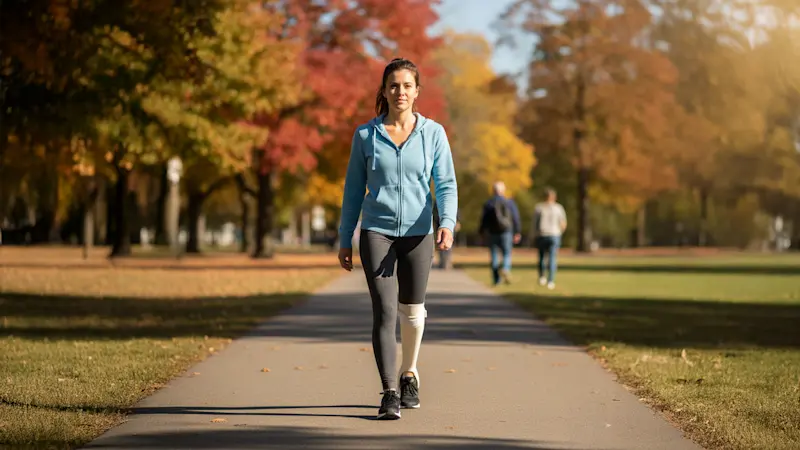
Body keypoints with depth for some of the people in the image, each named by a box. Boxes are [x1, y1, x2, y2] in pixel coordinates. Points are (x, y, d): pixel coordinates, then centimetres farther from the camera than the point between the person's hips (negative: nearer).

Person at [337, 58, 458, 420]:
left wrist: (447, 223, -21)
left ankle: (409, 374, 39)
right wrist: (344, 240, 7)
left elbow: (446, 184, -3)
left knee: (412, 311, 15)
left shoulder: (433, 133, 0)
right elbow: (353, 190, 7)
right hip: (377, 232, -1)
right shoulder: (366, 135, 1)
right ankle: (389, 394, -13)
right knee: (384, 311, -13)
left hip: (418, 233, 1)